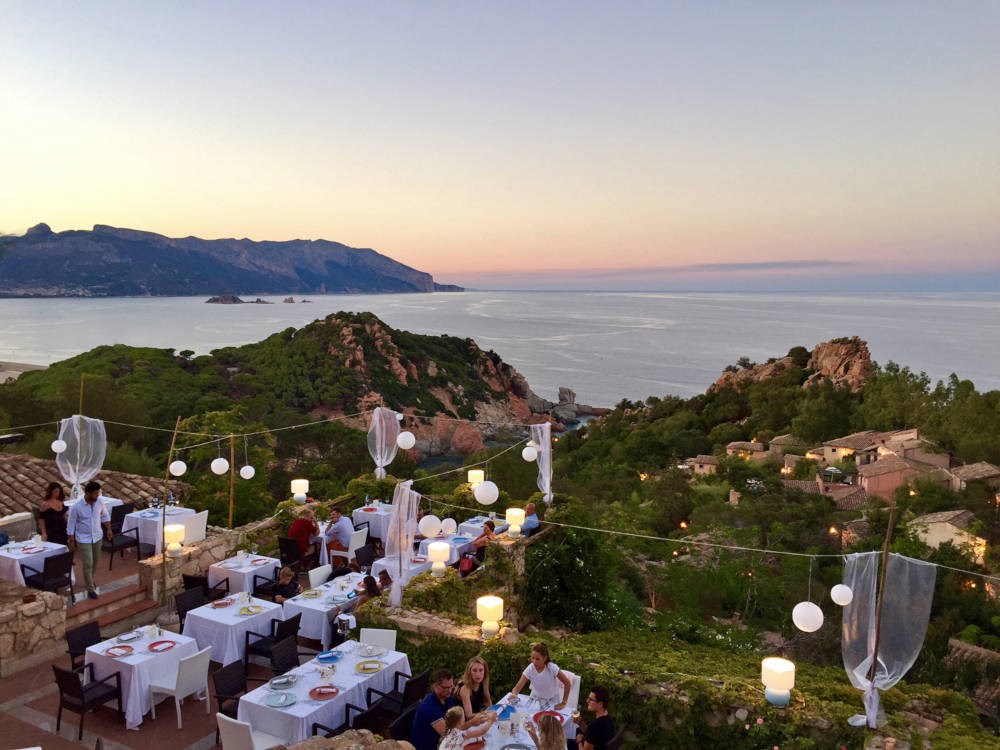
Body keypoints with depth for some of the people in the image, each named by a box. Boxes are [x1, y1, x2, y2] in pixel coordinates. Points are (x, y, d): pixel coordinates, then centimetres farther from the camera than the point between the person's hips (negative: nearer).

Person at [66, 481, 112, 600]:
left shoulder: (100, 502, -10)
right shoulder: (76, 507, -22)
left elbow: (105, 516, 8)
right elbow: (71, 524, -11)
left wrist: (108, 529, 1)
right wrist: (71, 541, -8)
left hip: (97, 537, 5)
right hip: (83, 540, -4)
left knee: (95, 562, 19)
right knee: (88, 564, -4)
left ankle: (90, 580, 44)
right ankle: (90, 589, 8)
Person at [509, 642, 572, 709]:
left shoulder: (552, 668, -28)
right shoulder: (530, 669, -22)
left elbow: (567, 683, -19)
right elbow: (517, 688, -24)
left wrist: (563, 703, -17)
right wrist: (514, 695, -46)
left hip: (552, 701, -2)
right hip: (536, 699, 2)